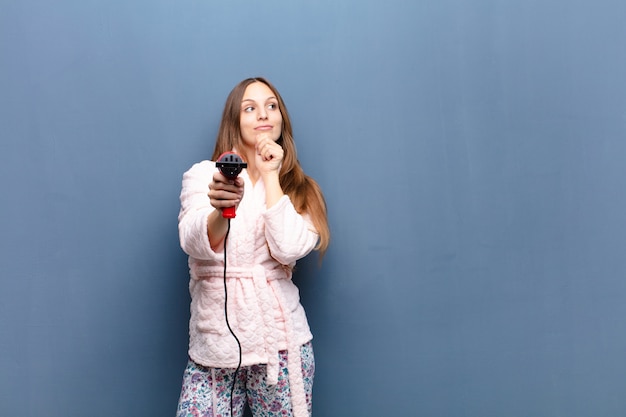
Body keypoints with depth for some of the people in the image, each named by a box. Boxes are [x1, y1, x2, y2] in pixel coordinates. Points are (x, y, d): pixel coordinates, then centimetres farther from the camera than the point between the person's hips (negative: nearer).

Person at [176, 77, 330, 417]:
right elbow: (195, 243, -15)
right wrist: (221, 211, -36)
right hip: (214, 347, 0)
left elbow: (288, 248, -13)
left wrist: (270, 175, -7)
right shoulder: (204, 174, 2)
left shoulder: (298, 188, 5)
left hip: (280, 341, 1)